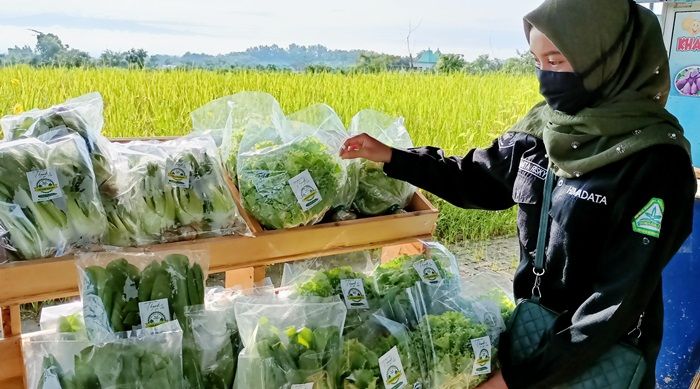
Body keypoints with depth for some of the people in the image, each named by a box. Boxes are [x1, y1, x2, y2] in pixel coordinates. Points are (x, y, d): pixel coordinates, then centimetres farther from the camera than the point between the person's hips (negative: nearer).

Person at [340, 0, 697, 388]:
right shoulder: (544, 126, -6)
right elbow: (480, 179, 8)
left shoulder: (656, 162, -24)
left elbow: (621, 300, -25)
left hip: (605, 358, -5)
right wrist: (393, 158, 0)